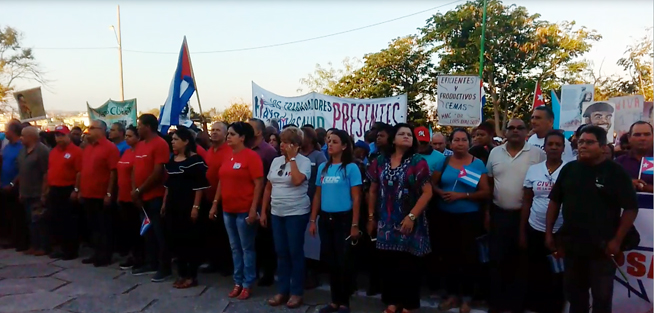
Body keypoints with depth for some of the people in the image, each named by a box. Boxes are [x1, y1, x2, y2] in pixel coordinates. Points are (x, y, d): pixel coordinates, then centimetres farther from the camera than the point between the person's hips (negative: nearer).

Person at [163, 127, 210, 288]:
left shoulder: (195, 159, -10)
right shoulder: (171, 160, 13)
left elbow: (200, 186, -13)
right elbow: (168, 184, 19)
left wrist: (196, 206, -17)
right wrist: (165, 203, 16)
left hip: (188, 207, -7)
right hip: (173, 206, 8)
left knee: (191, 241, 0)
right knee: (176, 240, 11)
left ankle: (192, 276, 10)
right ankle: (182, 274, 22)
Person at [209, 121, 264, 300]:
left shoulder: (251, 156, -11)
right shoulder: (228, 156, 10)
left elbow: (259, 184, -14)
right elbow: (222, 181, 16)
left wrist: (253, 209, -19)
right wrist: (215, 204, 14)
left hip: (244, 211, -7)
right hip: (228, 210, 7)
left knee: (247, 248, 3)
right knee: (235, 247, 14)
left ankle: (248, 284, 13)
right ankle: (238, 282, 25)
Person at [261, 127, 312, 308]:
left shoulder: (304, 162, -8)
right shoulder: (276, 161, 9)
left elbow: (297, 180, -27)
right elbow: (268, 188, 12)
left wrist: (292, 158, -18)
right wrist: (263, 211, 10)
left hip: (296, 214, -6)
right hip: (276, 213, 6)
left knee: (295, 253, 3)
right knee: (281, 253, 11)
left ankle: (296, 292, 15)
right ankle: (282, 291, 22)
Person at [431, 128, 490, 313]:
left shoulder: (477, 164, -3)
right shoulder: (444, 162, 6)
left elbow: (486, 192, -7)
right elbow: (432, 184, 9)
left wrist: (463, 195, -18)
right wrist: (441, 193, -12)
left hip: (469, 216, -3)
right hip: (446, 216, 3)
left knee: (468, 256, -1)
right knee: (449, 256, 11)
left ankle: (466, 298, 16)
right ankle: (453, 295, 26)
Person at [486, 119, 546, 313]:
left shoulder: (537, 154, -4)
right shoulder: (495, 153, 5)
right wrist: (487, 211, 6)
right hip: (499, 213, 2)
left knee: (520, 261, 8)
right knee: (497, 259, 7)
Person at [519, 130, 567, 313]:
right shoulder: (533, 170, 4)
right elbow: (526, 203, 7)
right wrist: (522, 232, 6)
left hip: (561, 232, -2)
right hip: (535, 230, 3)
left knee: (557, 275, 8)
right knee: (535, 275, 11)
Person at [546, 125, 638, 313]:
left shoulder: (616, 172, -8)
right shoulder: (569, 169, 3)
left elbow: (631, 208, -9)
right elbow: (555, 201, 9)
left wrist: (617, 241, -13)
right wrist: (549, 232, 4)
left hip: (602, 248, -3)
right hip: (572, 245, 4)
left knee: (602, 297, 11)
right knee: (574, 292, 17)